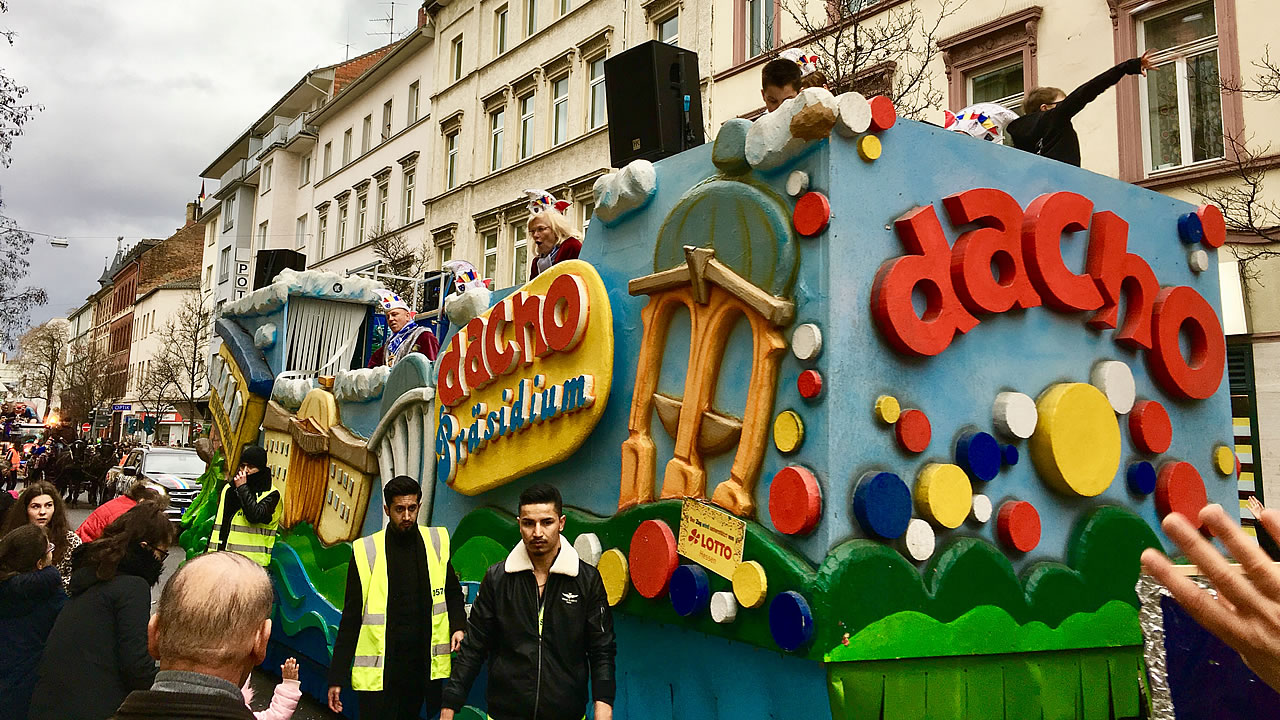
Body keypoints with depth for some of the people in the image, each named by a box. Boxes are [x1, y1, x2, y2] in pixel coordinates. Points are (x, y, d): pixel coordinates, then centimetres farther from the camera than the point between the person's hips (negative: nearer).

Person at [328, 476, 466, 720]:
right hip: (378, 671, -2)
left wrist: (458, 626, -4)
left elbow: (452, 592, 16)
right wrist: (337, 677, -4)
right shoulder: (366, 551, -4)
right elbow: (351, 619, -2)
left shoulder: (436, 542, 3)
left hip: (425, 666, 2)